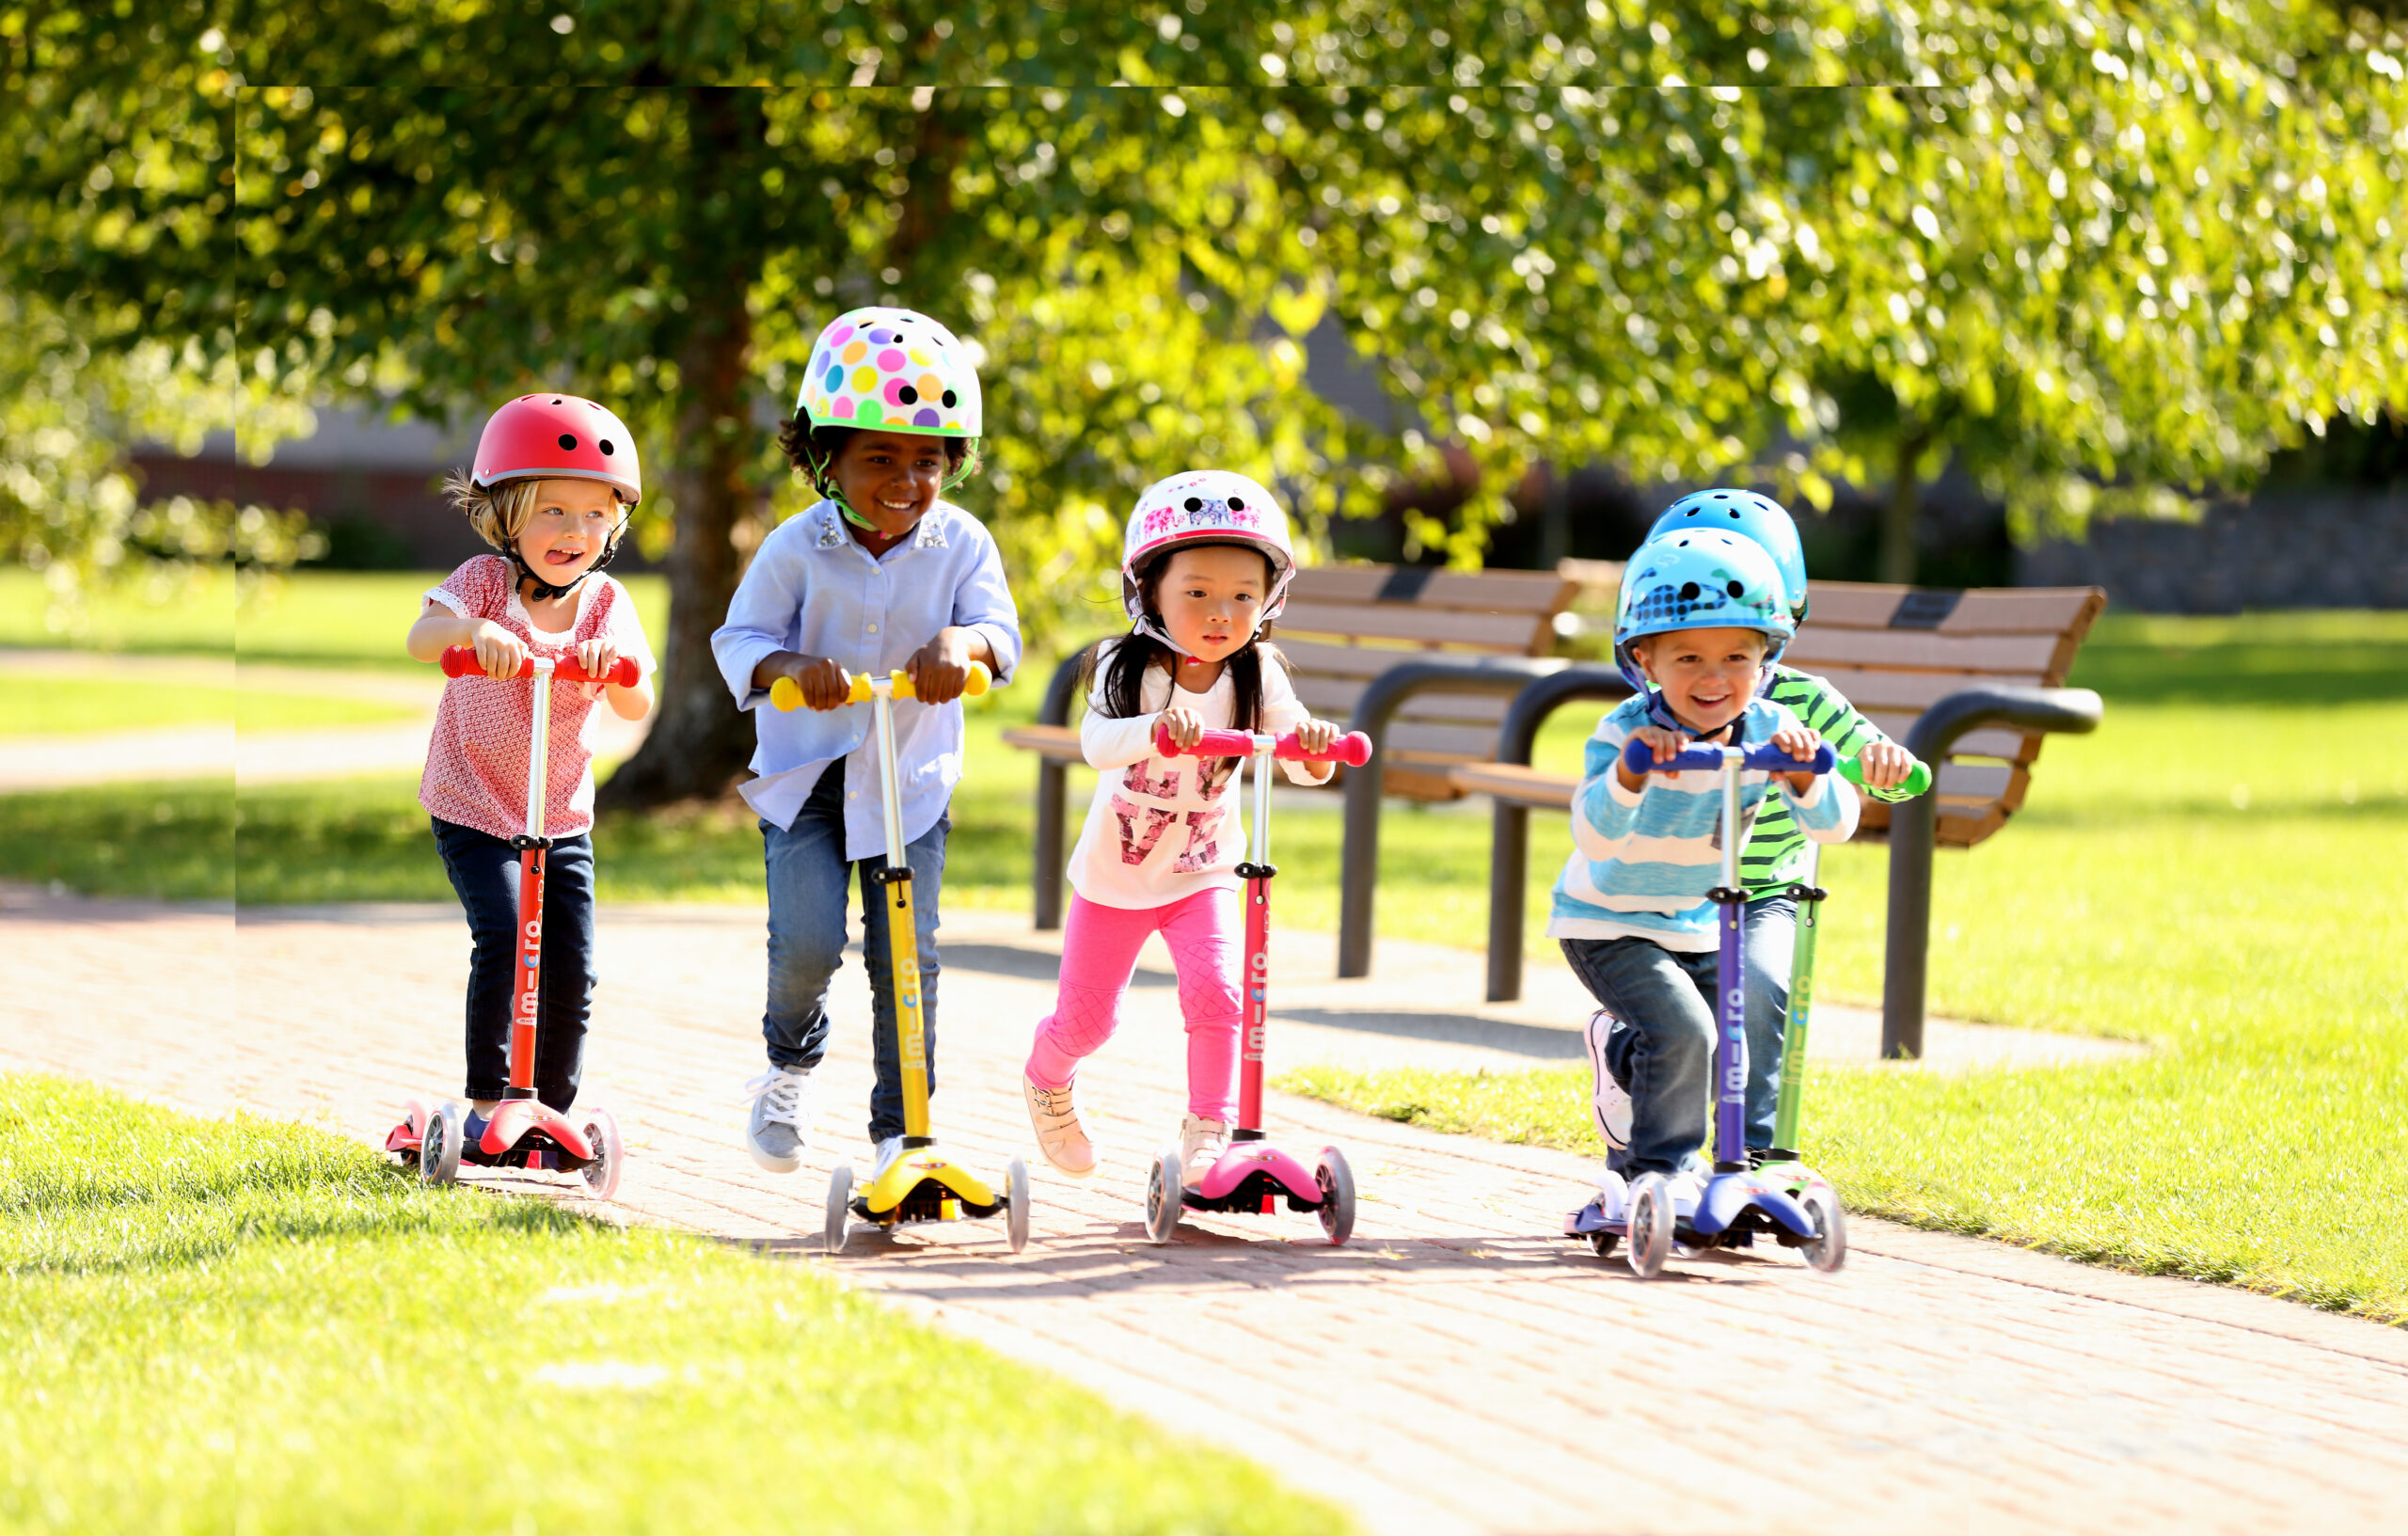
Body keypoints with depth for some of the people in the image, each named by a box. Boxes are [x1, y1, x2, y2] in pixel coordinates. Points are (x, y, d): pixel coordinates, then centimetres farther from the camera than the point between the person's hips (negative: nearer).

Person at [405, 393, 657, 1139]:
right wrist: (470, 630, -48)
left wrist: (614, 665, -36)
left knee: (571, 966, -1)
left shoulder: (606, 603, -3)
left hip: (563, 817, 3)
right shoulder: (485, 582, -10)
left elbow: (638, 706, -14)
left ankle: (554, 1111, 14)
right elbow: (419, 638, -27)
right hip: (473, 808, -3)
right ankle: (485, 1100, -7)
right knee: (501, 936, -19)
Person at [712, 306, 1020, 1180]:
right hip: (805, 779, -1)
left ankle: (902, 1126, 8)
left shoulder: (960, 544, -5)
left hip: (911, 784, 1)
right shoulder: (797, 549, -9)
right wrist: (791, 666, -34)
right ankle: (790, 1061, 17)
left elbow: (1003, 635, -13)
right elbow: (739, 639, -11)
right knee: (806, 943, -15)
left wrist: (962, 642, -37)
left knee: (908, 957, -4)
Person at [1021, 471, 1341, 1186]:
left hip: (1204, 874, 1)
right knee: (1085, 1019, 10)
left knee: (1215, 993, -21)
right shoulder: (1127, 668, -20)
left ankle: (1208, 1130, -7)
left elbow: (1299, 763, -22)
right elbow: (1097, 744, -39)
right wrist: (1157, 728, -59)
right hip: (1115, 873, -1)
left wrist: (1315, 747, -47)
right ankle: (1048, 1083, 43)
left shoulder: (1257, 676, -14)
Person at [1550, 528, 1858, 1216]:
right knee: (1682, 1031, -24)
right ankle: (1660, 1173, -7)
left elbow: (1834, 826, -21)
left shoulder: (1770, 732, -15)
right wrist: (1629, 771, -58)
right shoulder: (1628, 733, -27)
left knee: (1729, 1061, 10)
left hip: (1700, 924, 6)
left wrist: (1803, 774, -41)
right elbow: (1594, 836, -41)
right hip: (1609, 921, -6)